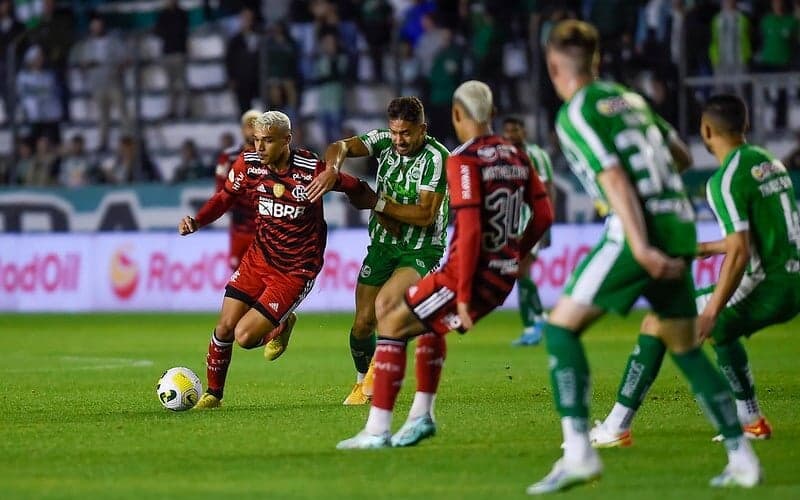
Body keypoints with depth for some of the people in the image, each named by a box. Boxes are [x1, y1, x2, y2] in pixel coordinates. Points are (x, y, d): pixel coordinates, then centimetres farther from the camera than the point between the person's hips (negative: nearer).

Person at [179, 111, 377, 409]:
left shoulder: (312, 170, -21)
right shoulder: (248, 165, -7)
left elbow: (355, 189, -7)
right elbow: (226, 197, 8)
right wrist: (196, 222, -6)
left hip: (296, 270, -5)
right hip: (259, 258, 5)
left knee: (245, 337, -12)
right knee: (225, 327, 0)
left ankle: (282, 327, 22)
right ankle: (213, 394, 23)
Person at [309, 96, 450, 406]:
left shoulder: (437, 158, -17)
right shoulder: (384, 141, -3)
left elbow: (425, 215, -21)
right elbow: (341, 147, -13)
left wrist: (379, 203, -22)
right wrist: (332, 169, -36)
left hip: (421, 252, -5)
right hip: (382, 245, 5)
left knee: (385, 302, -30)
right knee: (363, 324, 3)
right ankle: (363, 383, 30)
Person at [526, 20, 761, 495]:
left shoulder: (575, 114, -3)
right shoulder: (631, 99, 18)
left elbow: (615, 180, -15)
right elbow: (683, 156, 26)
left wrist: (641, 249, -22)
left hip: (641, 229, -7)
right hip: (680, 225, 7)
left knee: (562, 326, -4)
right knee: (686, 347, 18)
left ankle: (578, 451, -16)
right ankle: (742, 458, 13)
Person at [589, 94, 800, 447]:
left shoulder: (727, 179, -13)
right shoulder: (770, 163, 15)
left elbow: (740, 252, -21)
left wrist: (711, 313, -19)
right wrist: (706, 248, 34)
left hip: (764, 286, -9)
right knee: (722, 332, 36)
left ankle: (616, 428, -6)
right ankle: (751, 421, 36)